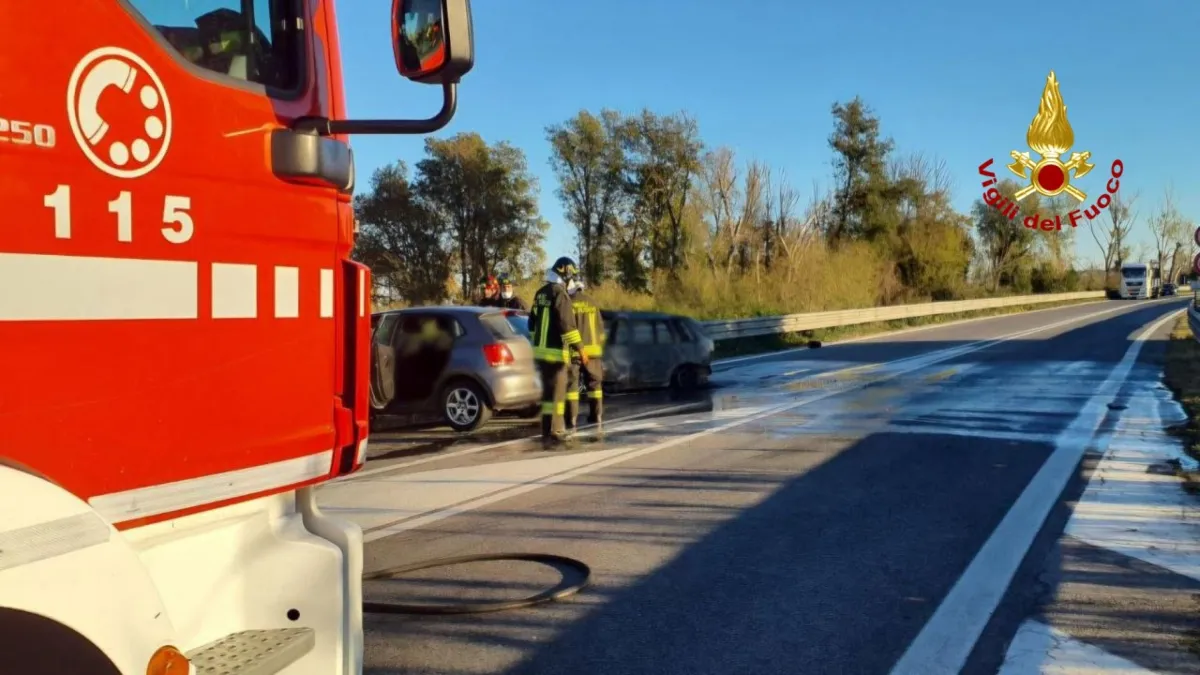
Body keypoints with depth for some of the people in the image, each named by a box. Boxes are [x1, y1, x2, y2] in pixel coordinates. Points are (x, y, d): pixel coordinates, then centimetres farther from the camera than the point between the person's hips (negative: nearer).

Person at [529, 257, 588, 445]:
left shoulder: (540, 293, 14)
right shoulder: (560, 293, -14)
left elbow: (532, 323, 21)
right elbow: (567, 325, -20)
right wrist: (580, 349, -16)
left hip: (540, 350, 9)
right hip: (555, 352, -9)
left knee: (550, 390, 16)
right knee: (555, 392, -5)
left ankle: (557, 429, 24)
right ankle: (550, 434, -4)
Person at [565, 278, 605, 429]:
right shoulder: (591, 303, 8)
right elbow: (600, 327, 13)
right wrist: (599, 347, 22)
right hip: (592, 350, 5)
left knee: (571, 385, -1)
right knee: (594, 383, 14)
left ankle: (571, 419, -4)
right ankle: (596, 415, 18)